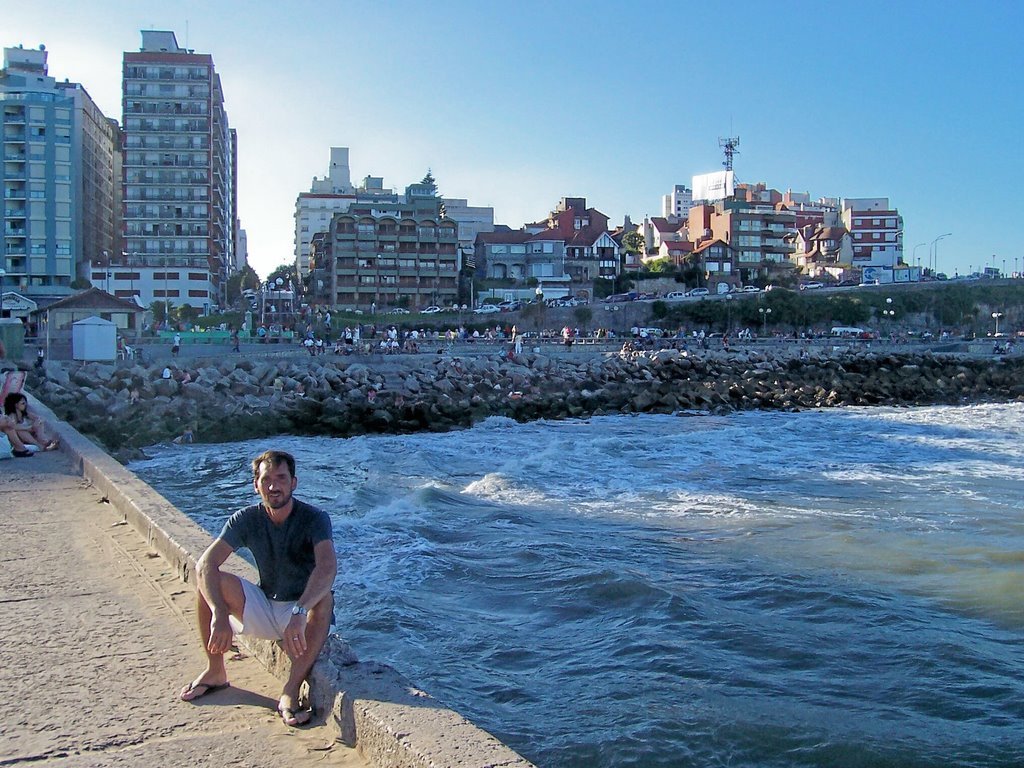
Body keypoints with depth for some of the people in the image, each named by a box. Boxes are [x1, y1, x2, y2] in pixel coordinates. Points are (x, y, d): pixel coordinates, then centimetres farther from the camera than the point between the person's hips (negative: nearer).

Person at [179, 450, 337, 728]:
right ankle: (215, 671, -3)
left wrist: (299, 613, -51)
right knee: (209, 581, -17)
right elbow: (205, 564, -20)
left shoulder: (314, 518, -18)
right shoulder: (247, 519, -8)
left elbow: (328, 567, -36)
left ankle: (290, 692, -34)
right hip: (264, 610, 4)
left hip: (305, 612, -3)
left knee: (323, 597, -36)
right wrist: (219, 615, -36)